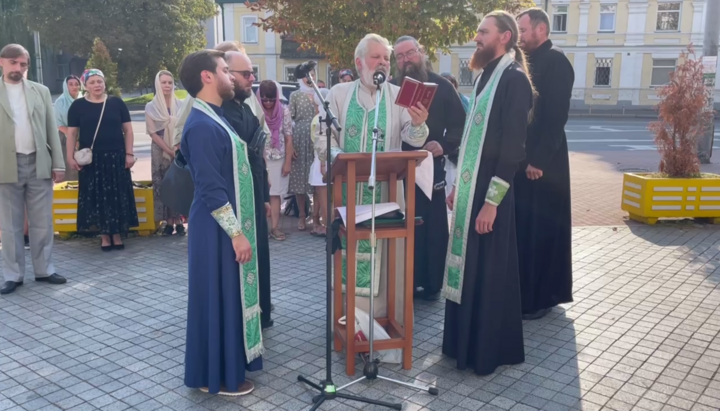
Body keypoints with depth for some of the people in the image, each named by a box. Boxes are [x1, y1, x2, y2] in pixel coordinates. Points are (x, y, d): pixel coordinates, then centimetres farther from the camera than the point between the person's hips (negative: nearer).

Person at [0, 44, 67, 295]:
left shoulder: (41, 91, 9)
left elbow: (51, 129, 8)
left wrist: (58, 163, 3)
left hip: (39, 164, 2)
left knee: (42, 223, 7)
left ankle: (44, 270, 18)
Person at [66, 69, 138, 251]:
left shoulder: (117, 103, 3)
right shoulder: (78, 106, 2)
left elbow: (128, 129, 4)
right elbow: (72, 133, 3)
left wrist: (129, 153, -3)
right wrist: (71, 156, -5)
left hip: (116, 157, 0)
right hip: (91, 159, 0)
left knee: (117, 196, 3)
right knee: (97, 197, 3)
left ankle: (117, 233, 12)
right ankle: (104, 234, 11)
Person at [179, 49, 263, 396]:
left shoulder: (215, 118, 12)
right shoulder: (202, 125, -20)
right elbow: (211, 189, -23)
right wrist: (236, 232, -20)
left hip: (229, 224, 10)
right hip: (219, 229, -10)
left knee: (232, 296, 17)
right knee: (219, 298, 1)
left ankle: (229, 364, 31)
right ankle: (215, 376, 15)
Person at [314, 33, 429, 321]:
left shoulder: (399, 95, 4)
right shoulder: (339, 93, 5)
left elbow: (413, 140, -7)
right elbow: (323, 134, -1)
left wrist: (418, 124, -29)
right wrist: (337, 157, -19)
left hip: (386, 185, 0)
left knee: (386, 246, 4)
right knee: (348, 244, 7)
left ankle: (385, 310, 17)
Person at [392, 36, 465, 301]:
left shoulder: (441, 86, 5)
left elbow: (459, 123, 2)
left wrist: (444, 145, -15)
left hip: (430, 166, -1)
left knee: (433, 226, 4)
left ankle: (432, 284, 15)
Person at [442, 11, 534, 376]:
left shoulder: (514, 79, -13)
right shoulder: (486, 76, 14)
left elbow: (513, 146, -19)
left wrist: (492, 200, -21)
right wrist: (458, 185, 16)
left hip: (490, 192, -9)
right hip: (471, 187, 9)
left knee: (488, 272, 1)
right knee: (466, 268, 14)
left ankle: (489, 351, 16)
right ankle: (466, 341, 28)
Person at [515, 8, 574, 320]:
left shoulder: (555, 61, -10)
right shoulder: (530, 62, 15)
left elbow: (556, 117, -18)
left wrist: (538, 161, -20)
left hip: (542, 163, -8)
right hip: (524, 160, 8)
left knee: (540, 230, 0)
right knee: (524, 228, 13)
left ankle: (540, 298, 12)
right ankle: (528, 292, 25)